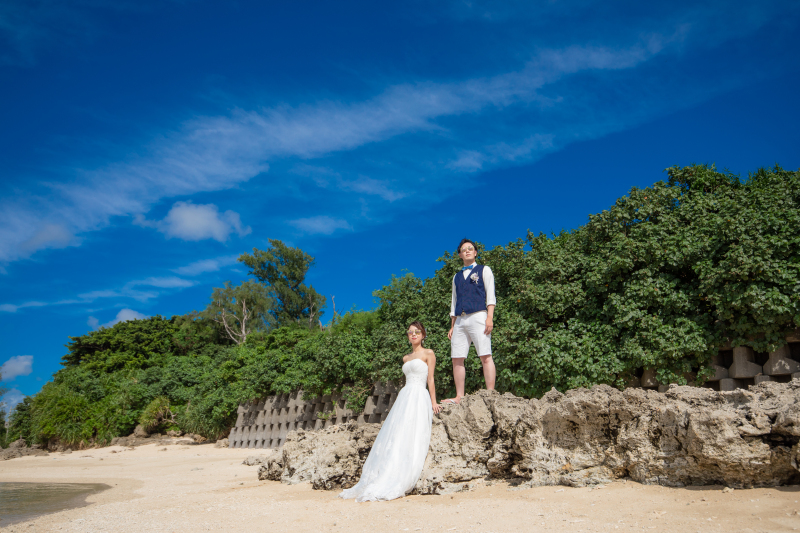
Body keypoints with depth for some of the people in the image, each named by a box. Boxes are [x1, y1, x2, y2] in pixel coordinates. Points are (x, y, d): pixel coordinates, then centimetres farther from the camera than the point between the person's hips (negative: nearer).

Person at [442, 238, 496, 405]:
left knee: (485, 356, -12)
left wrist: (489, 317, -11)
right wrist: (452, 326, 16)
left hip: (478, 316, -5)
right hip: (460, 320, 5)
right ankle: (459, 397, 2)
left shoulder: (484, 270, 12)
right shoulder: (457, 276, 25)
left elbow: (490, 295, 3)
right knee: (457, 359, -1)